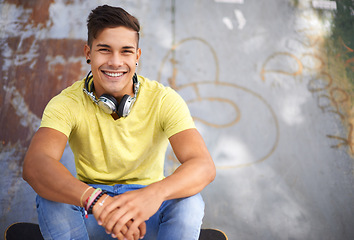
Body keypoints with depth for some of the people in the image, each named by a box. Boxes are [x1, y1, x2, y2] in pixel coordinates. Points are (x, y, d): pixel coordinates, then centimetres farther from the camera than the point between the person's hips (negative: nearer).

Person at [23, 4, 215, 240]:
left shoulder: (164, 100, -14)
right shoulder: (67, 103, -14)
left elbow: (204, 166, -28)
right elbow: (35, 165, -32)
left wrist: (155, 193, -50)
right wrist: (94, 199, -52)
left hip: (148, 211, 0)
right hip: (89, 212, 1)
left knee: (189, 202, -30)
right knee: (51, 200, -29)